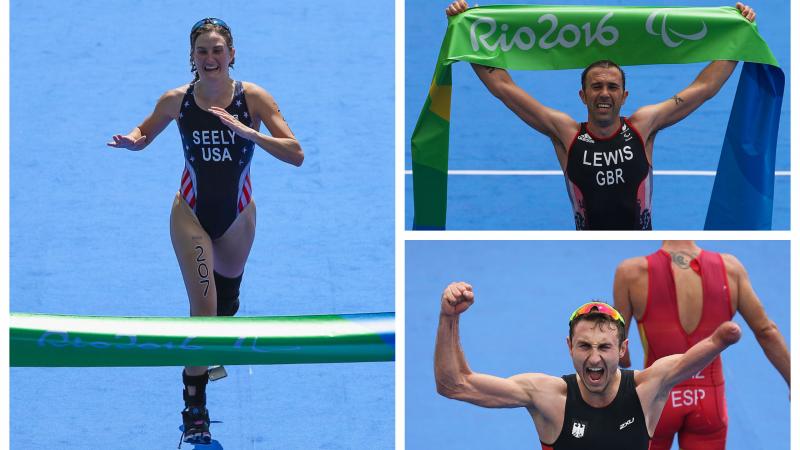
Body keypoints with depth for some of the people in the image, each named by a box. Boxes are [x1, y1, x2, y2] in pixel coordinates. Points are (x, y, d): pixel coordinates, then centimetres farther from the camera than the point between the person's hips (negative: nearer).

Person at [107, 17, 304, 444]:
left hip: (238, 214, 2)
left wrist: (249, 132, -33)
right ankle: (194, 409, -6)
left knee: (227, 294, 22)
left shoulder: (253, 97, -15)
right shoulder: (175, 101, -12)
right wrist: (132, 140, -17)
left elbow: (296, 155, -20)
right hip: (191, 213, -2)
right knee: (203, 305, -13)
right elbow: (144, 134, 8)